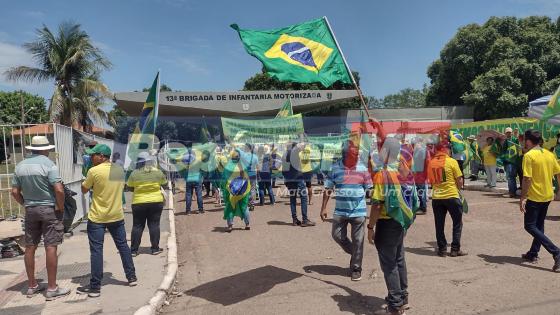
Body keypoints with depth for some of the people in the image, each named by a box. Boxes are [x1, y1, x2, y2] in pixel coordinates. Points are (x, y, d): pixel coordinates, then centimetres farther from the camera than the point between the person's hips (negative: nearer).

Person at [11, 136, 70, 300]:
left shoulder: (20, 166, 5)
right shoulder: (48, 164, -14)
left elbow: (15, 192, 7)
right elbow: (59, 190, -21)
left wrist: (26, 204, 17)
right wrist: (61, 207, -8)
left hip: (30, 210, 6)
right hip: (49, 209, -6)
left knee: (30, 247, 12)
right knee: (51, 247, -3)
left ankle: (32, 285, 22)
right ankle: (52, 288, 1)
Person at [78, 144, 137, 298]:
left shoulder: (94, 171, -15)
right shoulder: (120, 170, 3)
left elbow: (84, 190, -2)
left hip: (97, 217, -5)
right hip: (117, 215, 5)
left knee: (96, 251, 0)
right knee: (123, 246, 15)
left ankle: (95, 287, 5)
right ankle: (132, 277, 23)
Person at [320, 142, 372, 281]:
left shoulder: (363, 170, -1)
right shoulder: (335, 169, -1)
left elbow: (369, 190, 5)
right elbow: (328, 189, 2)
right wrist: (323, 208, -1)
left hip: (358, 212, -1)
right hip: (340, 211, 1)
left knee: (357, 241, 4)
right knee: (337, 235, 7)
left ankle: (356, 268, 20)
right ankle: (354, 253, 34)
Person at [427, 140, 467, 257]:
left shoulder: (431, 163, 3)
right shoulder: (452, 161, -8)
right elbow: (459, 180, -5)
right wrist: (458, 188, 14)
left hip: (436, 197, 4)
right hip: (451, 196, -4)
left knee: (439, 225, 10)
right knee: (457, 223, 10)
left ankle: (442, 249, 14)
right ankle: (455, 249, 11)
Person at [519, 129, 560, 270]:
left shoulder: (529, 156, -16)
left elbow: (527, 179, -20)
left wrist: (522, 198, -16)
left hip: (534, 197, -8)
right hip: (548, 196, 8)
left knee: (530, 226, 0)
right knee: (539, 225, 18)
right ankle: (533, 253, 26)